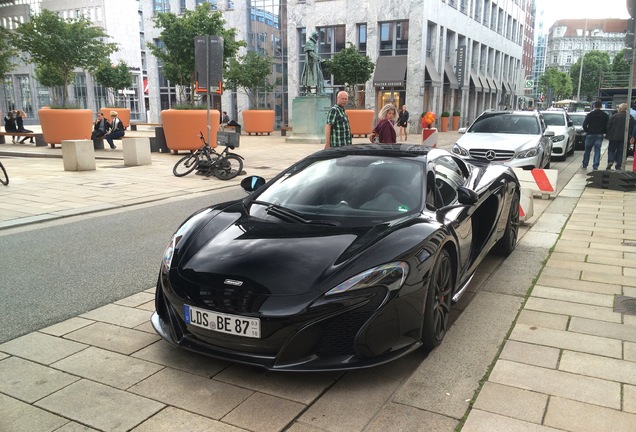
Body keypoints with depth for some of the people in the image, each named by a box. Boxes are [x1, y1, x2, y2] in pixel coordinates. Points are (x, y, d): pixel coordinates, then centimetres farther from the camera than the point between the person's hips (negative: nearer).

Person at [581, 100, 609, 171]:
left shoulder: (590, 114, -5)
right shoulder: (605, 116, 2)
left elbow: (584, 124, -9)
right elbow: (607, 126, 0)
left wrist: (587, 131, 7)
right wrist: (604, 132, 15)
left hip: (590, 134, -1)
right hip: (599, 135, 1)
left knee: (587, 150, 9)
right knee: (597, 150, 3)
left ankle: (584, 164, 16)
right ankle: (595, 165, -3)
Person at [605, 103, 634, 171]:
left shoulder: (614, 116, -5)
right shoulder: (631, 118, 3)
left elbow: (608, 126, -4)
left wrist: (608, 135, 7)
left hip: (614, 137, -2)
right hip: (624, 138, 2)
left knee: (611, 150, 10)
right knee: (620, 152, 8)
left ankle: (610, 161, -12)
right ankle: (618, 166, 6)